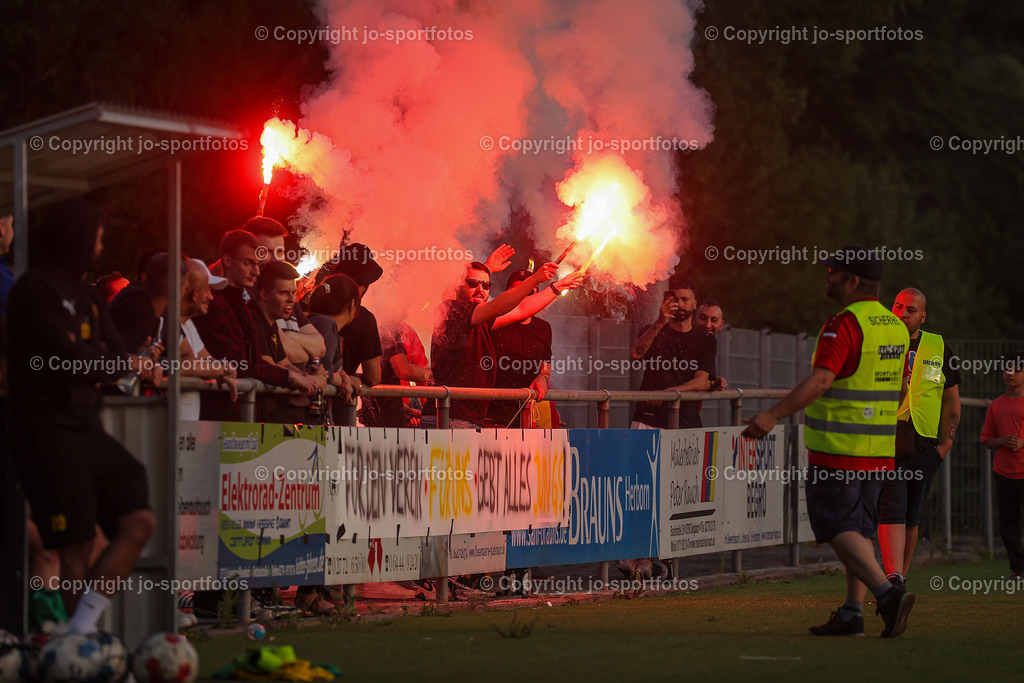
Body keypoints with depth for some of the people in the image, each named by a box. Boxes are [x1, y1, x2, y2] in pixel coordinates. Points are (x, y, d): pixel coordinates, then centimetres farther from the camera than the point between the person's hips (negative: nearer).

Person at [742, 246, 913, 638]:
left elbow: (820, 380, -27)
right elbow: (899, 387, 18)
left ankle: (887, 594, -19)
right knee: (859, 528, 12)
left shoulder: (844, 325, -15)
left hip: (839, 448, -8)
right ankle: (851, 613, 11)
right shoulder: (896, 327, 11)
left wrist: (774, 415, -31)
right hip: (879, 449, 8)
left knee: (838, 528, -4)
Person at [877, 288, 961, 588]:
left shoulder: (939, 348, 11)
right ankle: (894, 579, -22)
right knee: (892, 510, -15)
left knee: (912, 517, 8)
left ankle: (900, 577, 16)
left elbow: (952, 398, 17)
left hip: (924, 446, 3)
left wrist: (947, 442, 8)